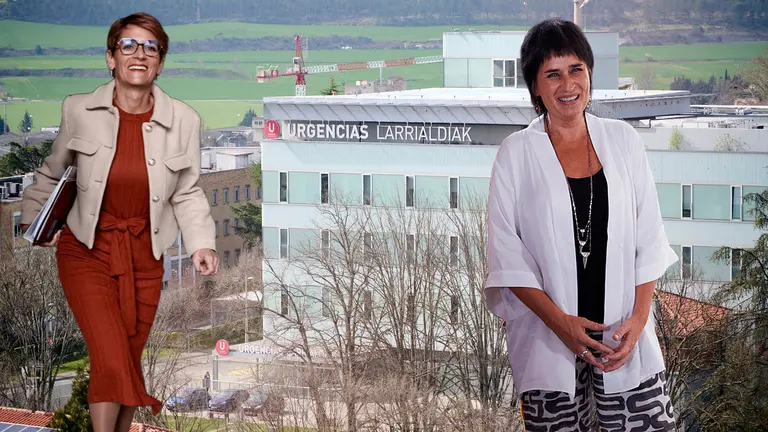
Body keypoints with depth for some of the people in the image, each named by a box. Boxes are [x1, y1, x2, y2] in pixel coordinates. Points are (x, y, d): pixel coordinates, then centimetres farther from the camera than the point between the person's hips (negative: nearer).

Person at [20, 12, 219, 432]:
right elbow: (51, 174, 8)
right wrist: (33, 221, 5)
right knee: (111, 361, -17)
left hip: (143, 255, 2)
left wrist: (201, 244, -9)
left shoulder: (183, 121, -6)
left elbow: (186, 194, 3)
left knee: (129, 361, 12)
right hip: (87, 251, -2)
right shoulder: (79, 111, -9)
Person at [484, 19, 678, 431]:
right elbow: (506, 253, -3)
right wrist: (560, 321, -13)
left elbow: (649, 238, 6)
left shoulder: (622, 140, 6)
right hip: (548, 338, -1)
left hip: (625, 334, 2)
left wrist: (639, 316, -5)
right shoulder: (517, 153, -1)